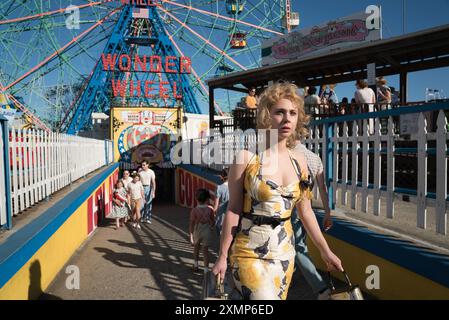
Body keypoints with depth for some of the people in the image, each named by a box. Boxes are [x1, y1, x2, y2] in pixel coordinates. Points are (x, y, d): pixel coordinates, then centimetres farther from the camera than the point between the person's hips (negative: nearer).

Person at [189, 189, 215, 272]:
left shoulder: (194, 210, -15)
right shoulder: (210, 209, -12)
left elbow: (191, 224, -14)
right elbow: (212, 221, -1)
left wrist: (191, 237, -9)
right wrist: (211, 227, 20)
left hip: (197, 232, 0)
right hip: (207, 232, 0)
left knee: (196, 247, 24)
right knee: (205, 250, 8)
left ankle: (195, 266, 38)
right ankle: (206, 270, 6)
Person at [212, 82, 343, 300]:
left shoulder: (299, 160, 3)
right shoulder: (247, 157, -11)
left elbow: (305, 211, 11)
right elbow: (233, 210, -7)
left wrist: (326, 251, 14)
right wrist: (223, 255, -4)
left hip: (284, 252, 5)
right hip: (249, 252, -5)